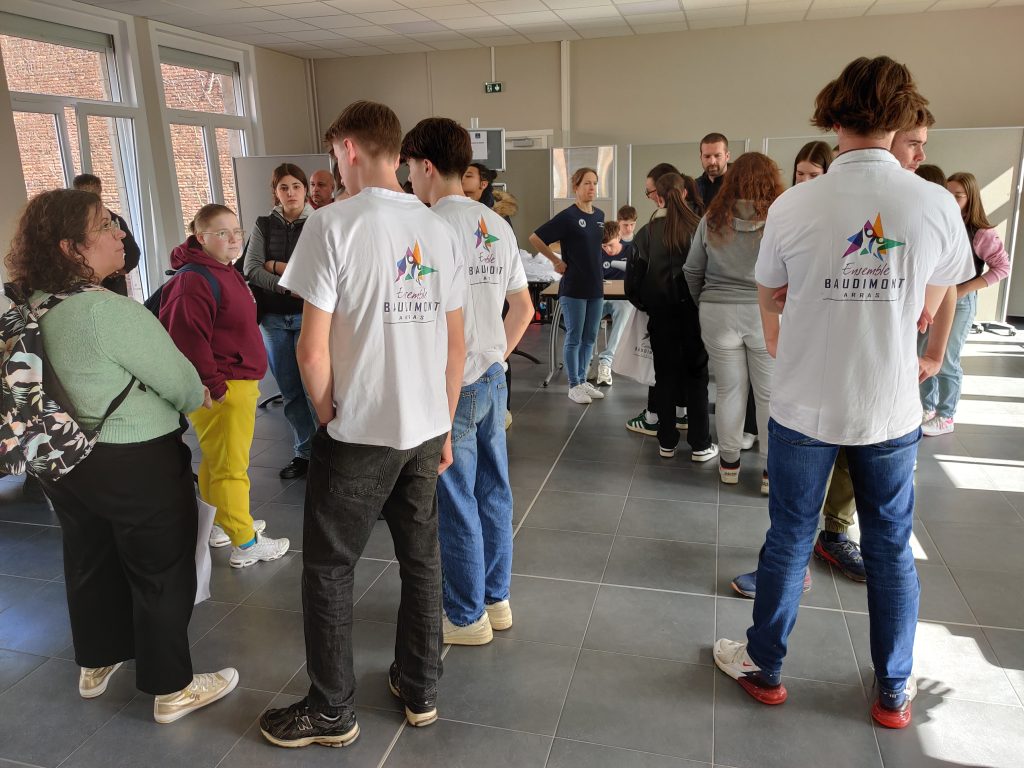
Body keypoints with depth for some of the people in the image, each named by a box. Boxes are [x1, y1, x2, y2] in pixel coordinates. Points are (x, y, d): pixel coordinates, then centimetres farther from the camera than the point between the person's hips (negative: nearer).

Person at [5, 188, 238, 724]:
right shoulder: (109, 310, -25)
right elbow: (180, 382, -17)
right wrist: (200, 397, 5)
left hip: (67, 458, 8)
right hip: (137, 464, -8)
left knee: (91, 564, 24)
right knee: (162, 576, 8)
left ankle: (95, 665, 44)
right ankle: (172, 691, 23)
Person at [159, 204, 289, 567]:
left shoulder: (227, 273, 14)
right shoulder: (194, 281, -18)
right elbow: (186, 339, -25)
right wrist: (215, 387, -22)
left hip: (241, 382, 10)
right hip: (220, 390, -10)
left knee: (217, 461, 21)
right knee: (230, 466, -2)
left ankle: (220, 524, 35)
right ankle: (245, 544, 6)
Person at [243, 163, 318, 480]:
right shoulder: (264, 225, 8)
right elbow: (251, 270, -3)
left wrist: (277, 266, -7)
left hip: (308, 315, -3)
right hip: (273, 318, 3)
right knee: (289, 390, 8)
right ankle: (304, 452, 20)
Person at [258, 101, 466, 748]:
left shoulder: (334, 225, -13)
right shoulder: (439, 230, 4)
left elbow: (313, 349, -16)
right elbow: (457, 345, 7)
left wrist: (328, 410, 2)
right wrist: (444, 426, 16)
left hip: (359, 431, -5)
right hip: (427, 428, 6)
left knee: (329, 570, 12)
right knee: (422, 560, 18)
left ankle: (332, 712, 26)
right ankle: (420, 690, 34)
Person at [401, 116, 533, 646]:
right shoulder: (497, 226, 8)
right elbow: (523, 307, 14)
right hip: (492, 377, 8)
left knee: (456, 503, 5)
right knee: (493, 490, 16)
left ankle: (467, 616, 20)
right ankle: (496, 598, 31)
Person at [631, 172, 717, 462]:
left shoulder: (648, 231, -5)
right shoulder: (698, 227, -7)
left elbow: (638, 274, -2)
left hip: (662, 312, 1)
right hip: (694, 310, -1)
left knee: (666, 375, 10)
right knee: (697, 374, 9)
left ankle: (667, 442, 16)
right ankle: (700, 445, 12)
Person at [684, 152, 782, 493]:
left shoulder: (712, 220, 0)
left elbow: (692, 270, 6)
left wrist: (704, 303, 20)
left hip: (718, 313, 2)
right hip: (768, 314, -2)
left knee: (729, 389, 14)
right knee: (770, 393, 8)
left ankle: (729, 462, 25)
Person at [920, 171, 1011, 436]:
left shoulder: (981, 233, -10)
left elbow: (1002, 267, -8)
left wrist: (965, 289, -15)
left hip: (960, 302, -5)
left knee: (946, 362, 1)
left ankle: (945, 418, 16)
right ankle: (927, 408, 28)